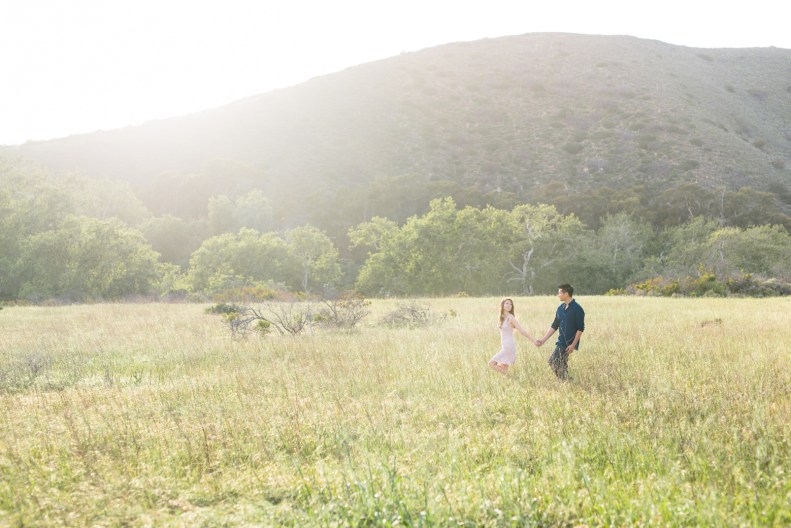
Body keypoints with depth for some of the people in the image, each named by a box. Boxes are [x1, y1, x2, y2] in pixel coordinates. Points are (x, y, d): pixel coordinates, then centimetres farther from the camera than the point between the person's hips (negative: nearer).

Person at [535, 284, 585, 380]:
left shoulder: (577, 309, -12)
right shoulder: (560, 308, 10)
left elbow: (580, 329, -14)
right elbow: (554, 326, 15)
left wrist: (573, 345, -18)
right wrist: (543, 340, 10)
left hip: (570, 343, -7)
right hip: (561, 342, 7)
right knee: (552, 362, 3)